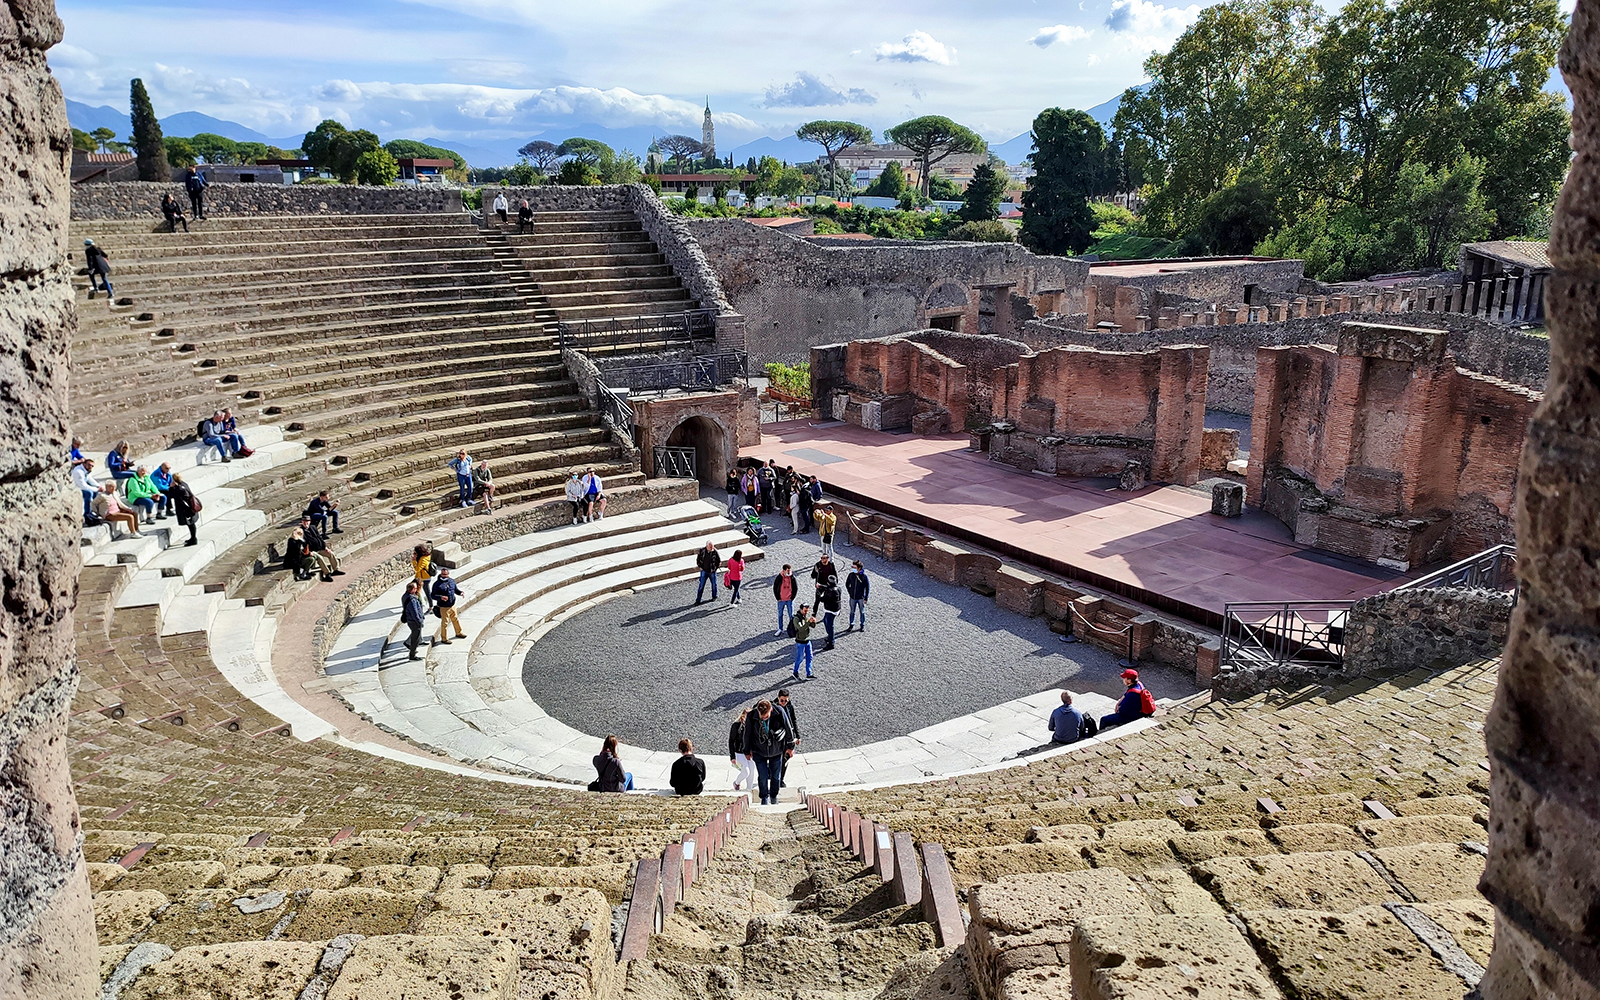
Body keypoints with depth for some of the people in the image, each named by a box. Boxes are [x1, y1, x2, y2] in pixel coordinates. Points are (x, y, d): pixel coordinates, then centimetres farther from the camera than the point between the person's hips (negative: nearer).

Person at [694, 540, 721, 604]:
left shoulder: (715, 552, -15)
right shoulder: (702, 551, -10)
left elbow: (719, 562, -3)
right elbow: (698, 559, 6)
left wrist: (715, 568, -5)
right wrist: (700, 567, 0)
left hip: (712, 572, -1)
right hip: (704, 571, 1)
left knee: (714, 584, 17)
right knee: (701, 586, 2)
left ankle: (714, 596, 40)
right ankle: (698, 600, 9)